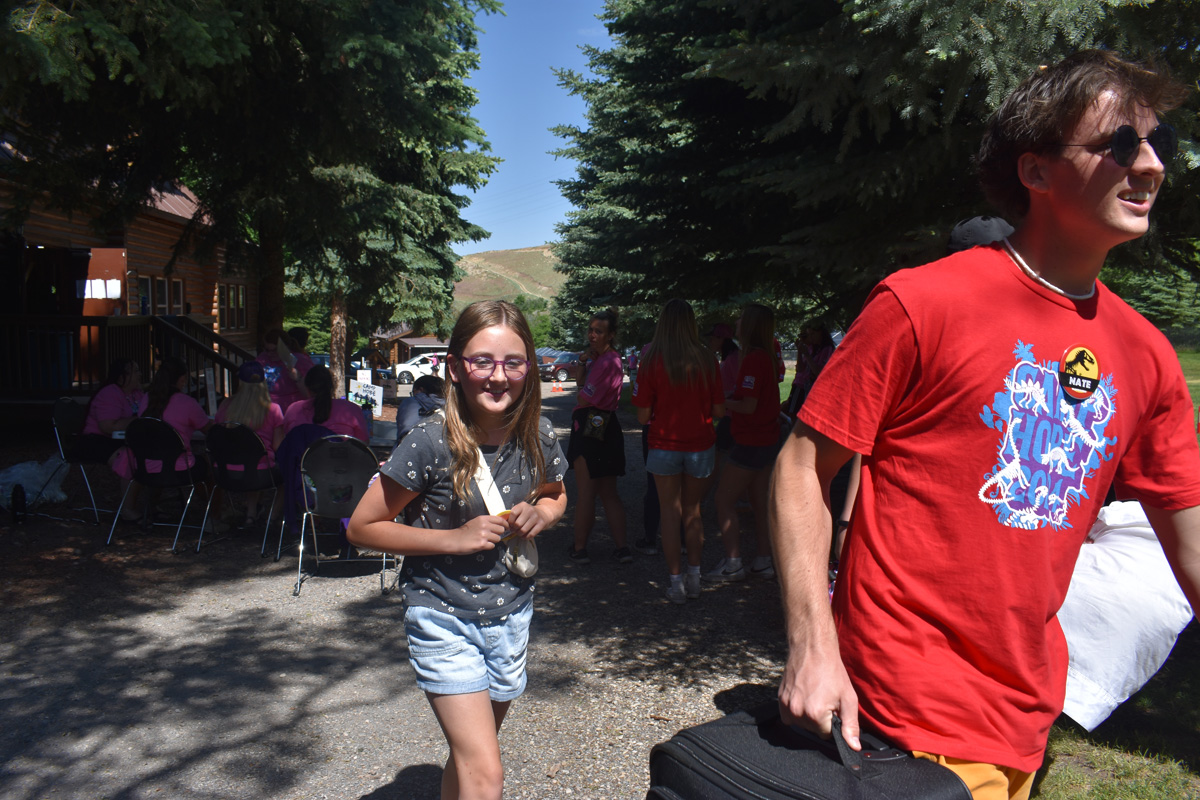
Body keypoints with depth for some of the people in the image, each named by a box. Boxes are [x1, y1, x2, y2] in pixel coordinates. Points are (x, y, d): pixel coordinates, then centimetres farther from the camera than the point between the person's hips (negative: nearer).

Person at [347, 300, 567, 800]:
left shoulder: (537, 435, -8)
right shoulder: (431, 442, -21)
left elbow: (556, 494, 14)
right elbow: (361, 528, -13)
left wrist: (541, 512, -9)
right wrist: (453, 538, -21)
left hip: (510, 615, 5)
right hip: (443, 617, -5)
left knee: (469, 754, 23)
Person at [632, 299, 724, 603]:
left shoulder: (652, 361, -12)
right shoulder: (705, 359, -7)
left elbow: (643, 415, -11)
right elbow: (718, 409, -3)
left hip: (665, 445, -2)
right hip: (701, 444, 2)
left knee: (670, 511, 9)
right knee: (692, 511, 16)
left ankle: (676, 581, 11)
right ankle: (694, 577, 21)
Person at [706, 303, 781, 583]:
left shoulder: (753, 359, -19)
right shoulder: (767, 357, 9)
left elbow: (748, 406, -24)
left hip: (750, 442, -9)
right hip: (767, 441, 9)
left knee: (724, 499, -2)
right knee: (760, 502, 14)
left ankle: (732, 563, -1)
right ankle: (762, 562, 21)